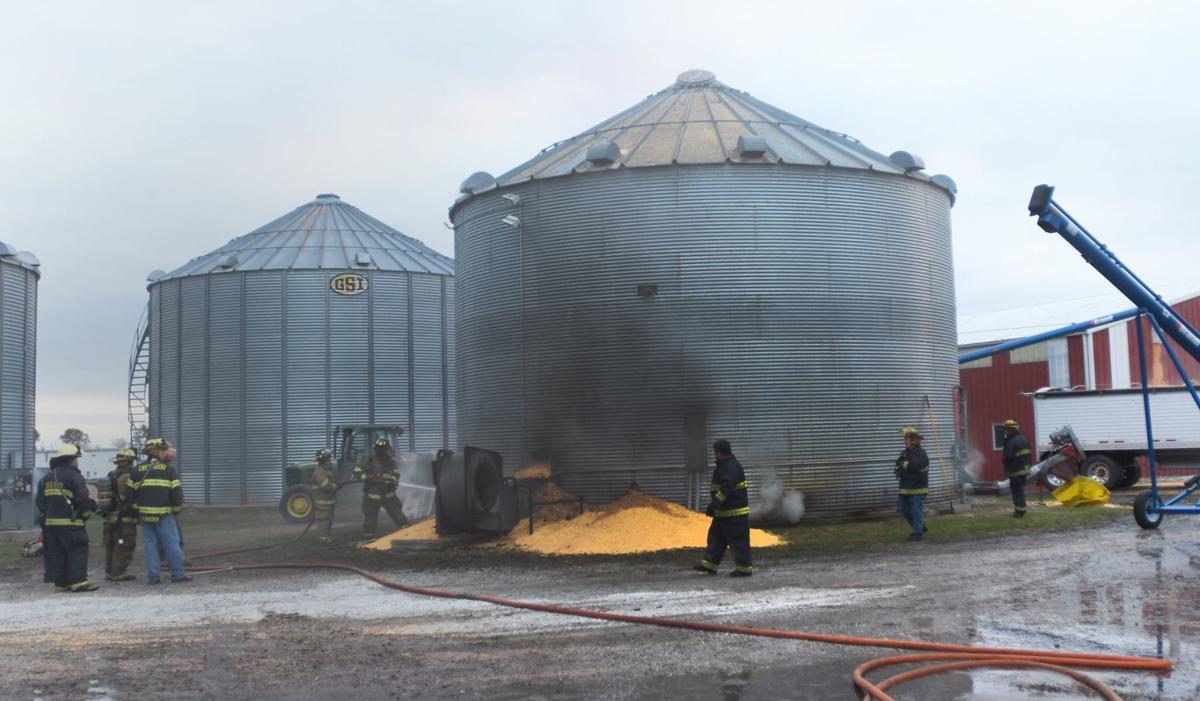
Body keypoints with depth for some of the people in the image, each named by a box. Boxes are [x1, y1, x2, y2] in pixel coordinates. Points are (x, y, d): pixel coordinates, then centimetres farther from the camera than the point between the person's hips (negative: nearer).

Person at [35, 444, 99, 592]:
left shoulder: (46, 478, 15)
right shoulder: (74, 476, -9)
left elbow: (39, 501, 16)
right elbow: (84, 500, -14)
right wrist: (91, 507, 5)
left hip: (49, 522, 7)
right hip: (70, 522, -7)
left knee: (55, 552, 9)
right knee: (77, 551, -5)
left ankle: (60, 582, 11)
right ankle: (78, 581, -11)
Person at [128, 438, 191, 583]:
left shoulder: (138, 470, 9)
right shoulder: (168, 469, -2)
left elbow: (131, 491, 9)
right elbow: (176, 491, -5)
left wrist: (136, 509, 17)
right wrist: (177, 509, 8)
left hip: (145, 515, 4)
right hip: (164, 515, -4)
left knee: (149, 544, 7)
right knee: (172, 544, 1)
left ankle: (152, 576, 5)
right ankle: (178, 574, 2)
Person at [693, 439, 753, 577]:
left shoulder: (732, 467, -19)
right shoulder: (723, 466, 16)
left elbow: (726, 488, -30)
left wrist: (715, 504, -34)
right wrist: (715, 505, 28)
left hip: (735, 513, -11)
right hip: (724, 512, 11)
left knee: (738, 540, -5)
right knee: (715, 537, 13)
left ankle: (744, 568, 0)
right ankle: (709, 564, 17)